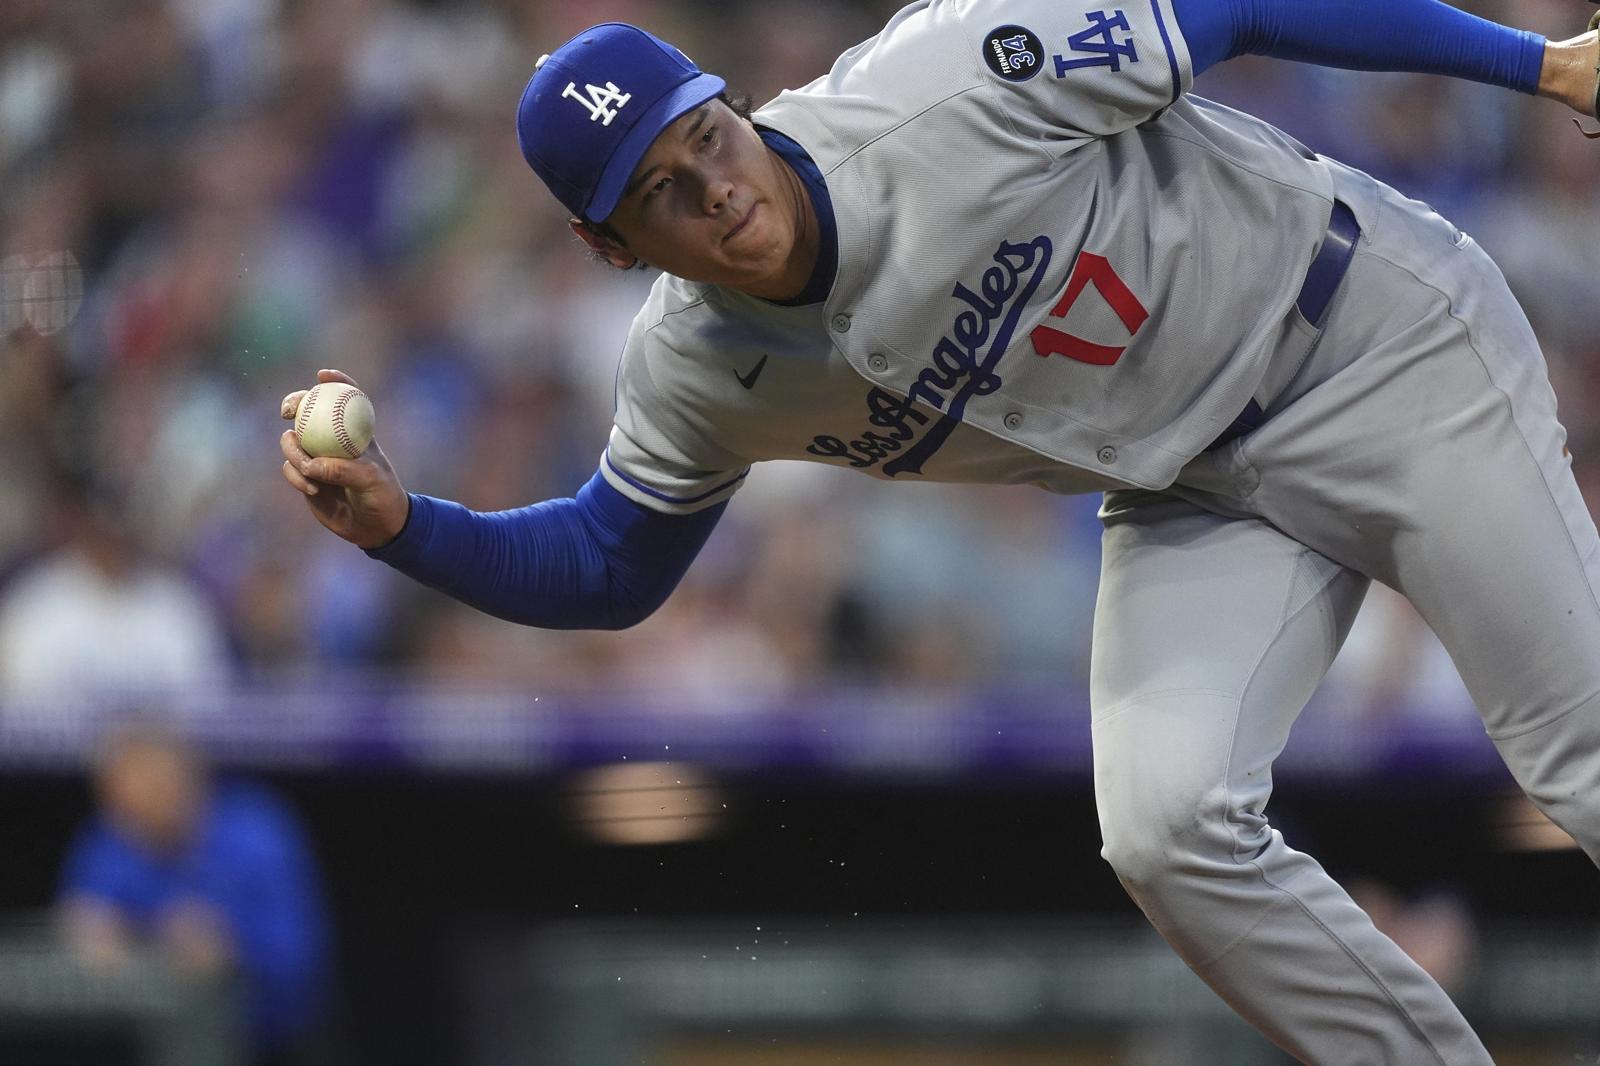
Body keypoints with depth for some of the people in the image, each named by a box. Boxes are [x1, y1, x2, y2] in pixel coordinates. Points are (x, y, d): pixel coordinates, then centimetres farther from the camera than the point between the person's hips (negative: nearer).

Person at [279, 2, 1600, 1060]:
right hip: (1193, 491, 4)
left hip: (1379, 340, -4)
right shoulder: (694, 376, -13)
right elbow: (610, 566, 5)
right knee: (1170, 828, -16)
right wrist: (399, 524, -14)